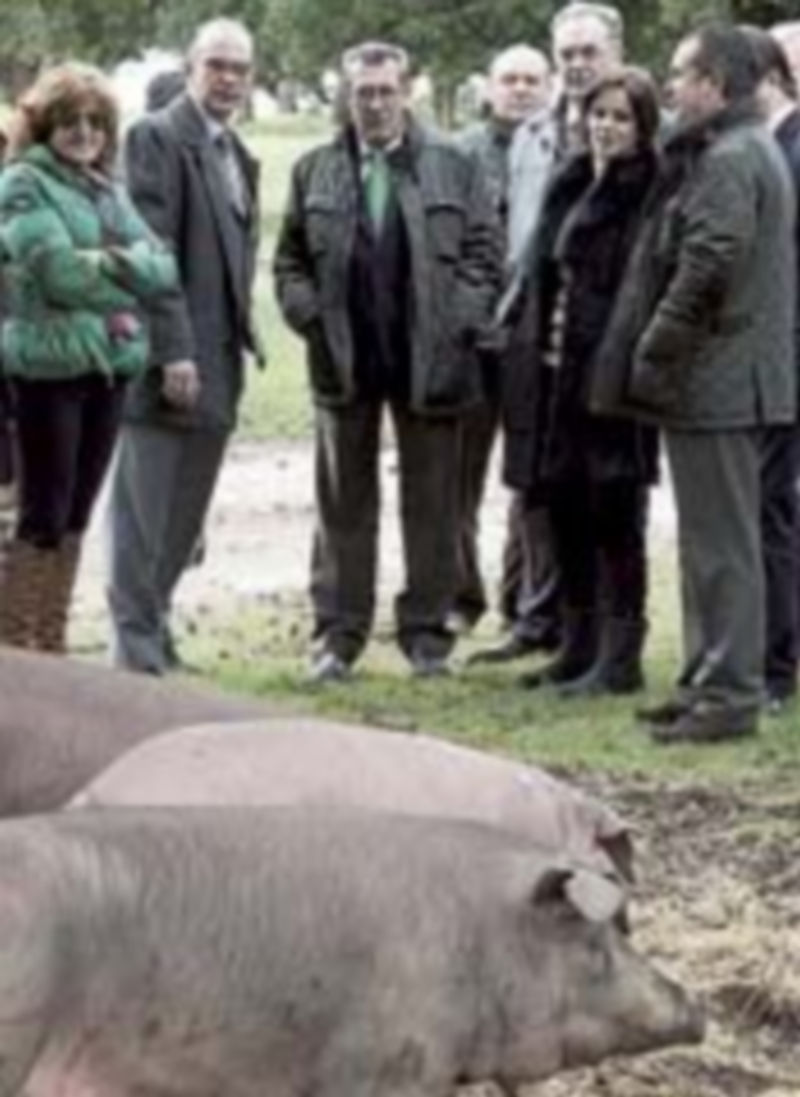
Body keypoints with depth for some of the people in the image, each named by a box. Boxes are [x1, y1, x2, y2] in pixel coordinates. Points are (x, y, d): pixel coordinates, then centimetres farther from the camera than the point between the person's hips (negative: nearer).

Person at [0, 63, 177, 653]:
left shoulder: (109, 190, 15)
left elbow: (164, 269, 7)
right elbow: (59, 272, -17)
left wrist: (113, 262, -10)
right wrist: (129, 278, -5)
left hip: (111, 364, 7)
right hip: (50, 364, -7)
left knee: (77, 514, 10)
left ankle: (52, 644, 16)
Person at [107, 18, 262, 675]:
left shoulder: (238, 155, 18)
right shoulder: (158, 137, -8)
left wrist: (241, 339, 12)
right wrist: (172, 351, -19)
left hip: (218, 363, 8)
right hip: (172, 359, -8)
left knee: (183, 519, 11)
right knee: (147, 515, -4)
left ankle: (153, 638, 18)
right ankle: (137, 648, 0)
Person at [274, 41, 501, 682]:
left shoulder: (455, 168, 1)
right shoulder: (315, 171, 8)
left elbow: (485, 256, 0)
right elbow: (291, 260, 10)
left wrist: (458, 325, -10)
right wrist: (311, 316, -5)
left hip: (430, 359, -1)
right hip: (344, 359, 1)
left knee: (432, 505, 5)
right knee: (343, 504, 6)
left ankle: (427, 632, 13)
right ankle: (338, 634, 11)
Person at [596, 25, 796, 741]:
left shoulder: (728, 161, -16)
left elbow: (706, 270, -24)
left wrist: (653, 351, -15)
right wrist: (655, 353, 18)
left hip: (715, 382, -11)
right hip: (724, 379, 11)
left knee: (721, 544, -6)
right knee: (714, 540, 15)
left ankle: (729, 695, -3)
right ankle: (710, 683, 23)